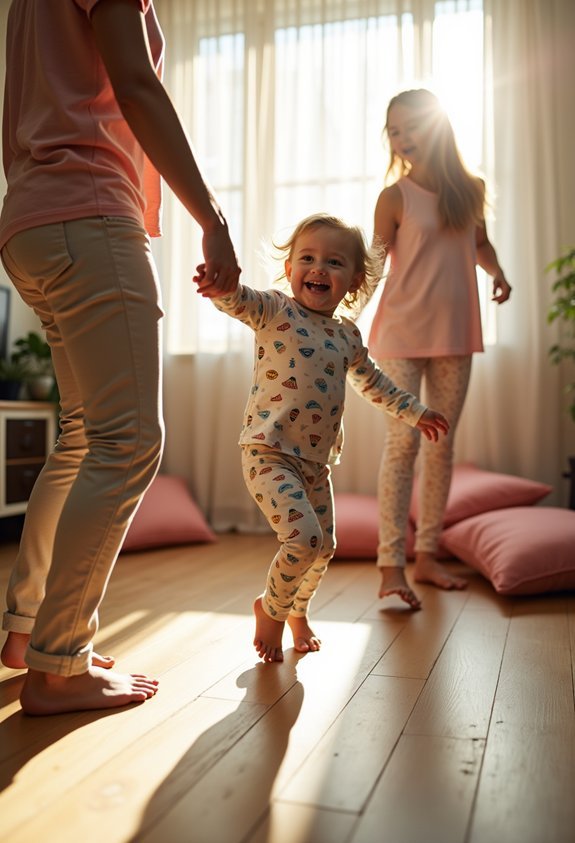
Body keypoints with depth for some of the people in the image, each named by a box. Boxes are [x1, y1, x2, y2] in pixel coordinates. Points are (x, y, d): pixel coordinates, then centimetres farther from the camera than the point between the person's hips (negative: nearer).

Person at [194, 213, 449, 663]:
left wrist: (415, 411, 32)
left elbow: (372, 381, 26)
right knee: (303, 537, -20)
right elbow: (239, 300, -28)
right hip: (269, 452, -7)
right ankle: (270, 609, 11)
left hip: (317, 461, 7)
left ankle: (298, 612, 45)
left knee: (324, 547, 15)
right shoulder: (276, 310, -7)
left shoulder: (348, 334, 10)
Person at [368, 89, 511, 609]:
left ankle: (427, 556, 16)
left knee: (442, 444, 6)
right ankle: (392, 566, -8)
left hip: (455, 332, 5)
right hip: (402, 333, -4)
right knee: (403, 441, -11)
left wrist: (497, 270, 5)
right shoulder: (395, 197, -3)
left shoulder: (471, 189, 9)